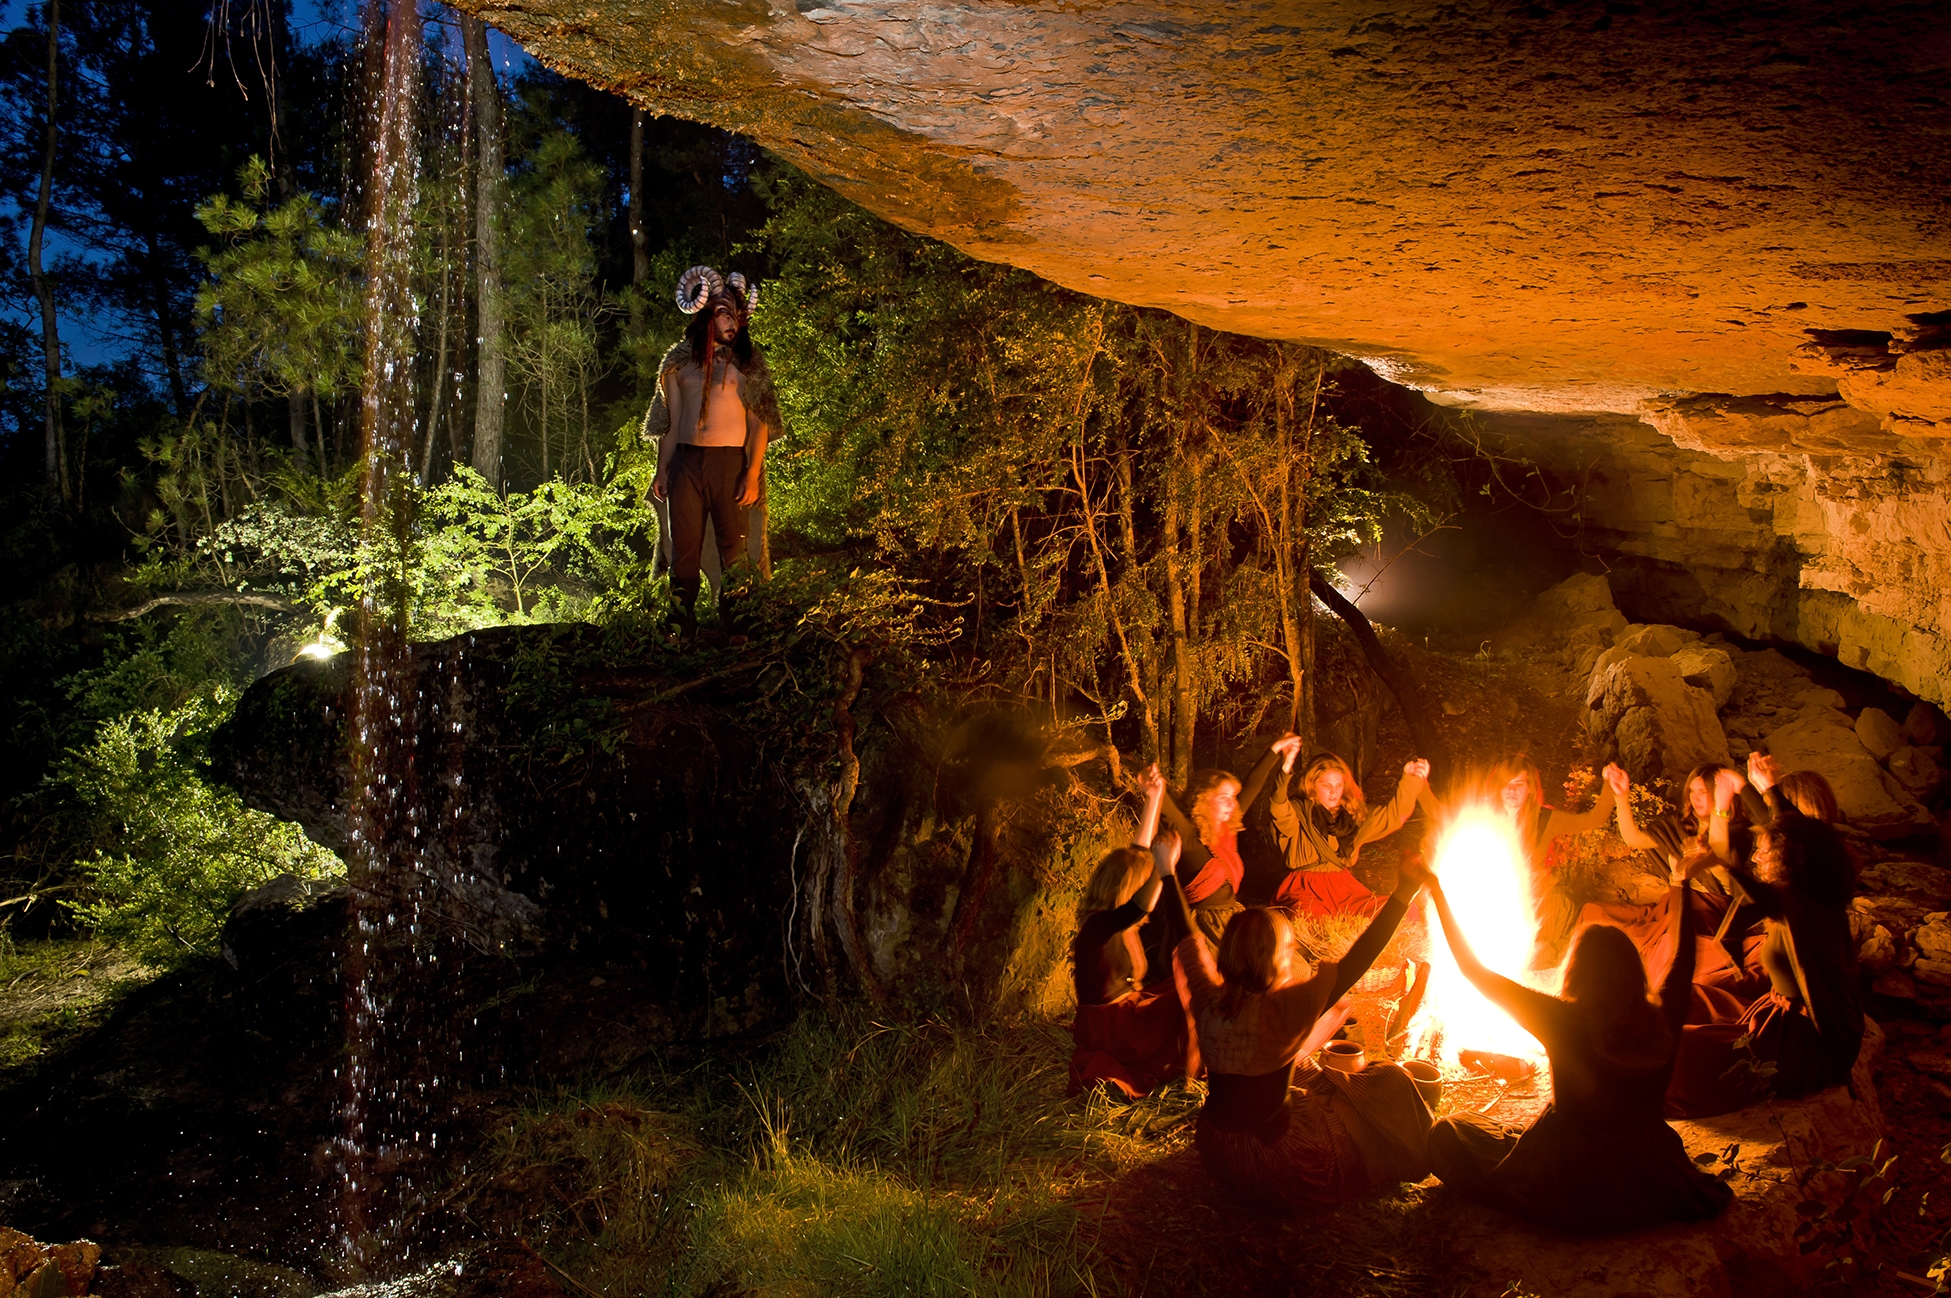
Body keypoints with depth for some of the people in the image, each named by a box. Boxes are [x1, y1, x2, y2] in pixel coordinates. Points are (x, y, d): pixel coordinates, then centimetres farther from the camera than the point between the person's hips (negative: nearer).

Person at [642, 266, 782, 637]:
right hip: (685, 461, 3)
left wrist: (752, 474, -11)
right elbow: (670, 422, 15)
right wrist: (661, 471, 8)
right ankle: (683, 627, 10)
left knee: (735, 548, -3)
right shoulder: (680, 360, 12)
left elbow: (759, 422, -2)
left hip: (731, 462, -2)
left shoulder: (748, 360, 4)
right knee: (684, 548, 2)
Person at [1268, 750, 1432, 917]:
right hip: (1305, 890, -5)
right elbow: (1278, 811, -25)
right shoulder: (1299, 813, -2)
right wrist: (1286, 770, -42)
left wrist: (1411, 781, 3)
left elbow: (1393, 815, 17)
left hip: (1343, 886, 6)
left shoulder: (1353, 815, 17)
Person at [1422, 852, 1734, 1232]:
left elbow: (1475, 970, -16)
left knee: (1447, 1131, 11)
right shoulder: (1661, 1023, -13)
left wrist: (1436, 891, -11)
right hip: (1647, 1185, 4)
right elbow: (1683, 961, 9)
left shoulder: (1564, 1022, -23)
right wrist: (1681, 886, 21)